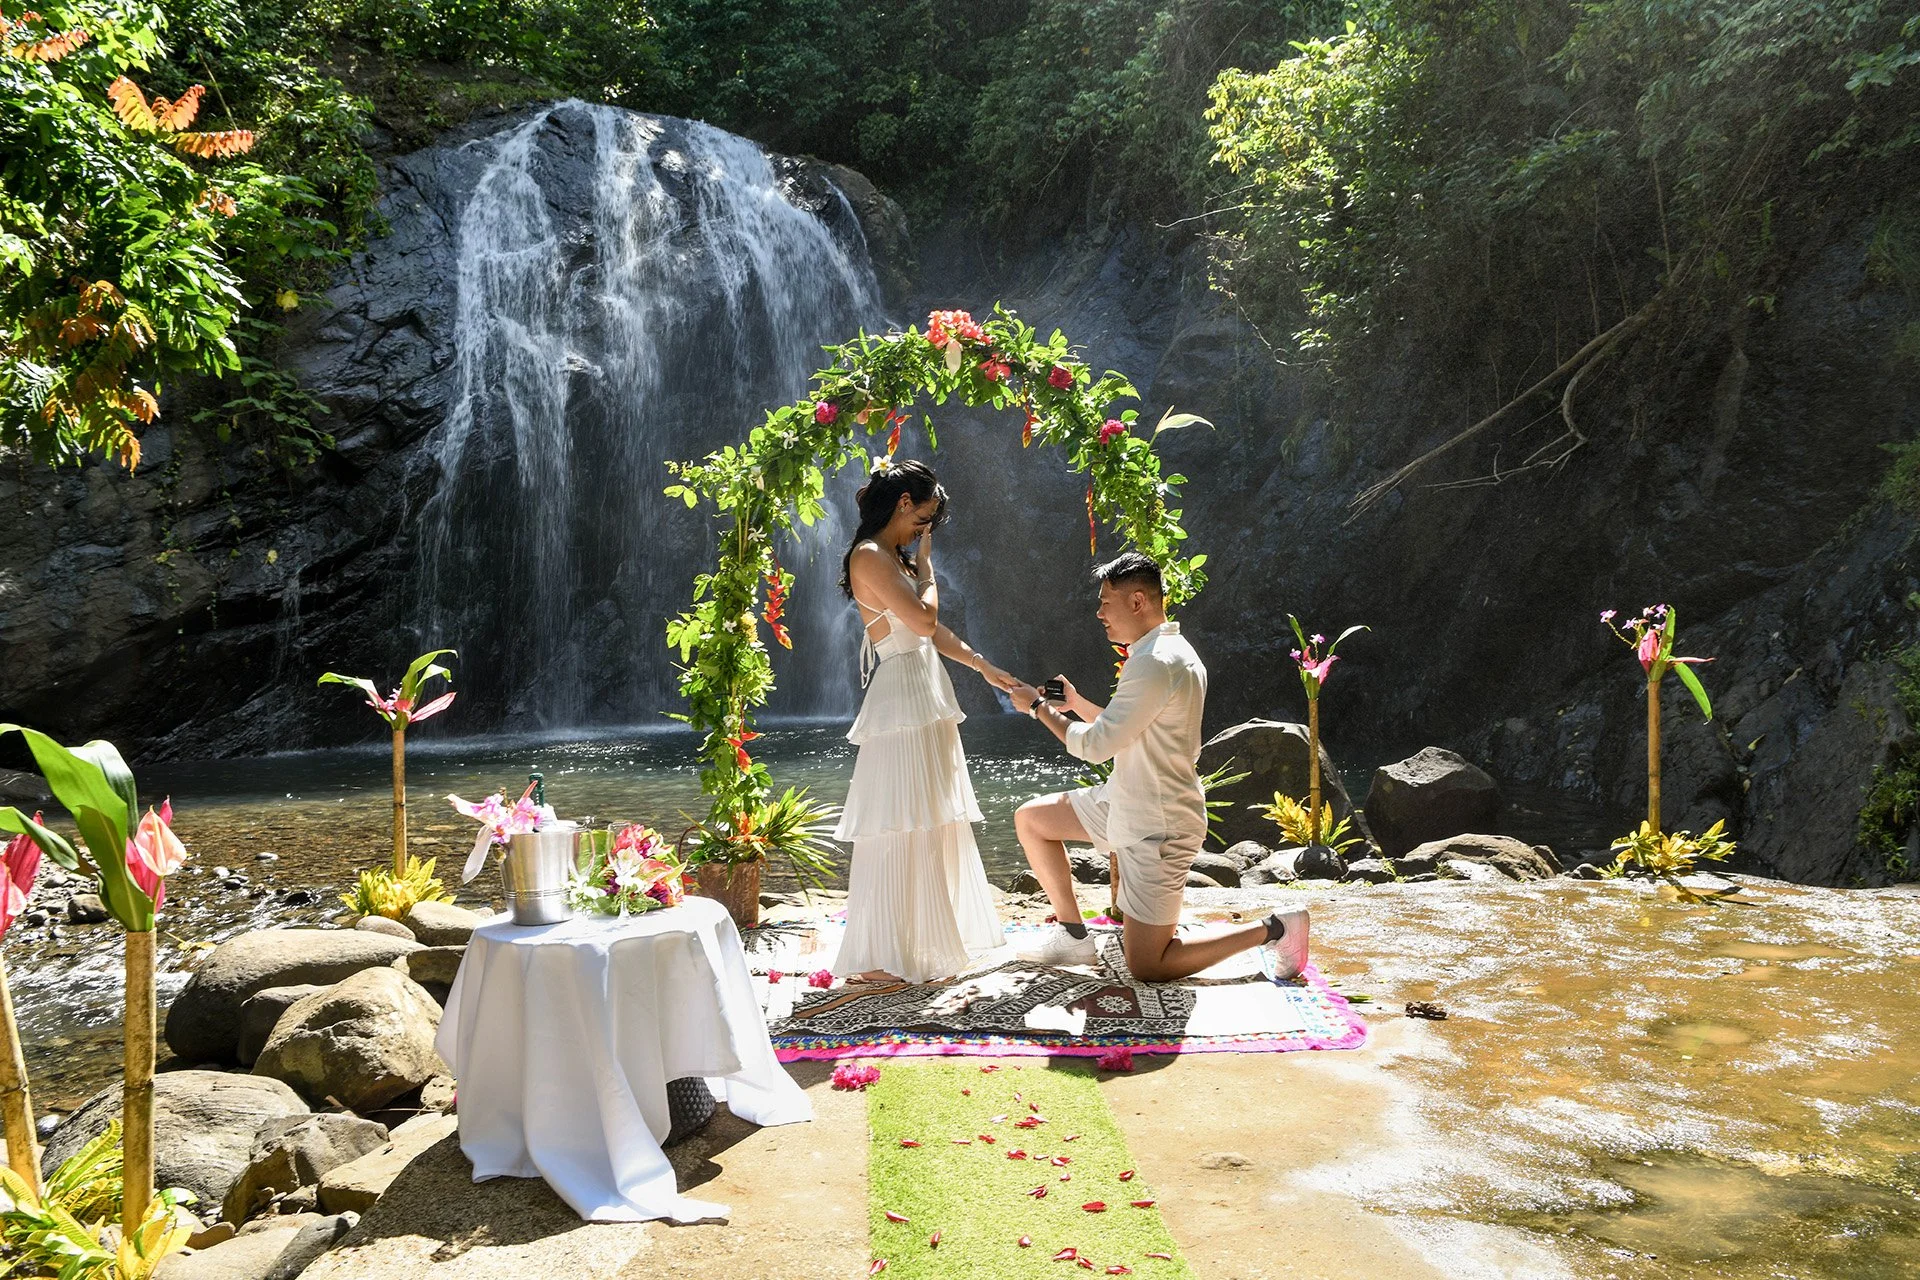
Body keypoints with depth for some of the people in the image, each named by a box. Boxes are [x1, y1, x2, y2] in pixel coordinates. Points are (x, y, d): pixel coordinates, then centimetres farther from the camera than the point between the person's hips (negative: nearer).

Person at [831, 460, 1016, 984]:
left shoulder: (896, 557, 17)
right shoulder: (869, 556, -13)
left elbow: (933, 630, 22)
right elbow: (924, 620, -21)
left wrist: (985, 667, 24)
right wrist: (925, 564, -6)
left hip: (927, 703, 10)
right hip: (901, 701, -10)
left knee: (934, 821, 16)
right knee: (900, 828, -7)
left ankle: (927, 935, 28)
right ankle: (880, 957, 1)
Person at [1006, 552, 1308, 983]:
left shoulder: (1155, 664, -25)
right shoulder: (1170, 651, 8)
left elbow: (1096, 746, -20)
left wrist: (1038, 707, -8)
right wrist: (1075, 703, 8)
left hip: (1156, 829, -10)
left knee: (1146, 966, -3)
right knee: (1030, 818, 14)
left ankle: (1272, 929, 4)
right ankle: (1073, 935, 20)